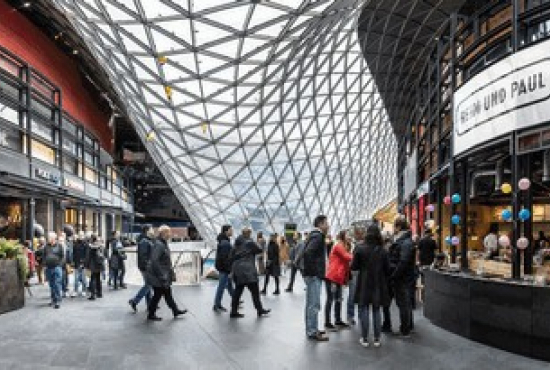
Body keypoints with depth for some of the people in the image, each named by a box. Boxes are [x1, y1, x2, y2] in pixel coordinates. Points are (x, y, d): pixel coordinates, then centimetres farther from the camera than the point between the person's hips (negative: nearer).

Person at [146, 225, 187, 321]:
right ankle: (151, 315, 17)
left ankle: (175, 311, 26)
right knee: (157, 295, 2)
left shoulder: (164, 244, 11)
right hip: (158, 277, -10)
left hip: (164, 275, 10)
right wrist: (161, 275, -25)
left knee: (168, 293, 17)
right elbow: (154, 261, -27)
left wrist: (171, 272, 20)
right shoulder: (159, 245, -21)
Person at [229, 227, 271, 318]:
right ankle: (260, 310, 4)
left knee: (238, 290, 10)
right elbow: (259, 250, -1)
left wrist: (233, 267, 18)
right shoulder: (249, 242, -9)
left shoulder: (236, 244, 12)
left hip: (237, 270, 8)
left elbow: (231, 257, 13)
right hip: (247, 270, -8)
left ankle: (234, 312, 12)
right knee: (254, 290, 0)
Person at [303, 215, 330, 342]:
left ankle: (311, 329, 27)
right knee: (314, 304, -3)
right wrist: (312, 269, -22)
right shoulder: (318, 236, -16)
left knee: (311, 304, 17)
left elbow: (307, 252, 20)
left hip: (314, 275, 10)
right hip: (314, 275, -10)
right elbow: (307, 252, -30)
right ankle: (312, 332, 3)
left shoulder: (315, 235, 13)